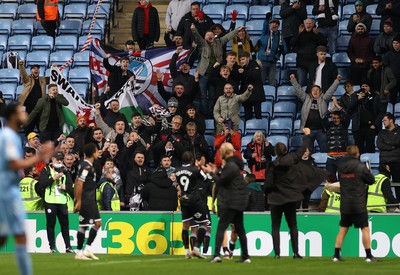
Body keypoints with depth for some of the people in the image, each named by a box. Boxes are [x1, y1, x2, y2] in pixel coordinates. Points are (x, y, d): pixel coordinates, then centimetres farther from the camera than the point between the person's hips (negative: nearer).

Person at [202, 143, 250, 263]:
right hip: (238, 202, 10)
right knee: (239, 229, 12)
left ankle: (216, 254, -21)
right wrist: (215, 172, 13)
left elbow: (221, 182, -16)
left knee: (221, 227, -12)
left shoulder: (230, 166, -15)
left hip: (231, 202, -10)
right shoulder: (235, 164, 16)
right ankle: (245, 256, 12)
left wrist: (211, 172, -3)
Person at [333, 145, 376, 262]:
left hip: (344, 204, 4)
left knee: (343, 229, 12)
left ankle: (336, 255, 9)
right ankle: (369, 256, 2)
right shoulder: (361, 167, -11)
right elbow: (371, 180, -1)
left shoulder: (341, 167, 3)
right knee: (365, 229, 3)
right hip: (358, 204, -4)